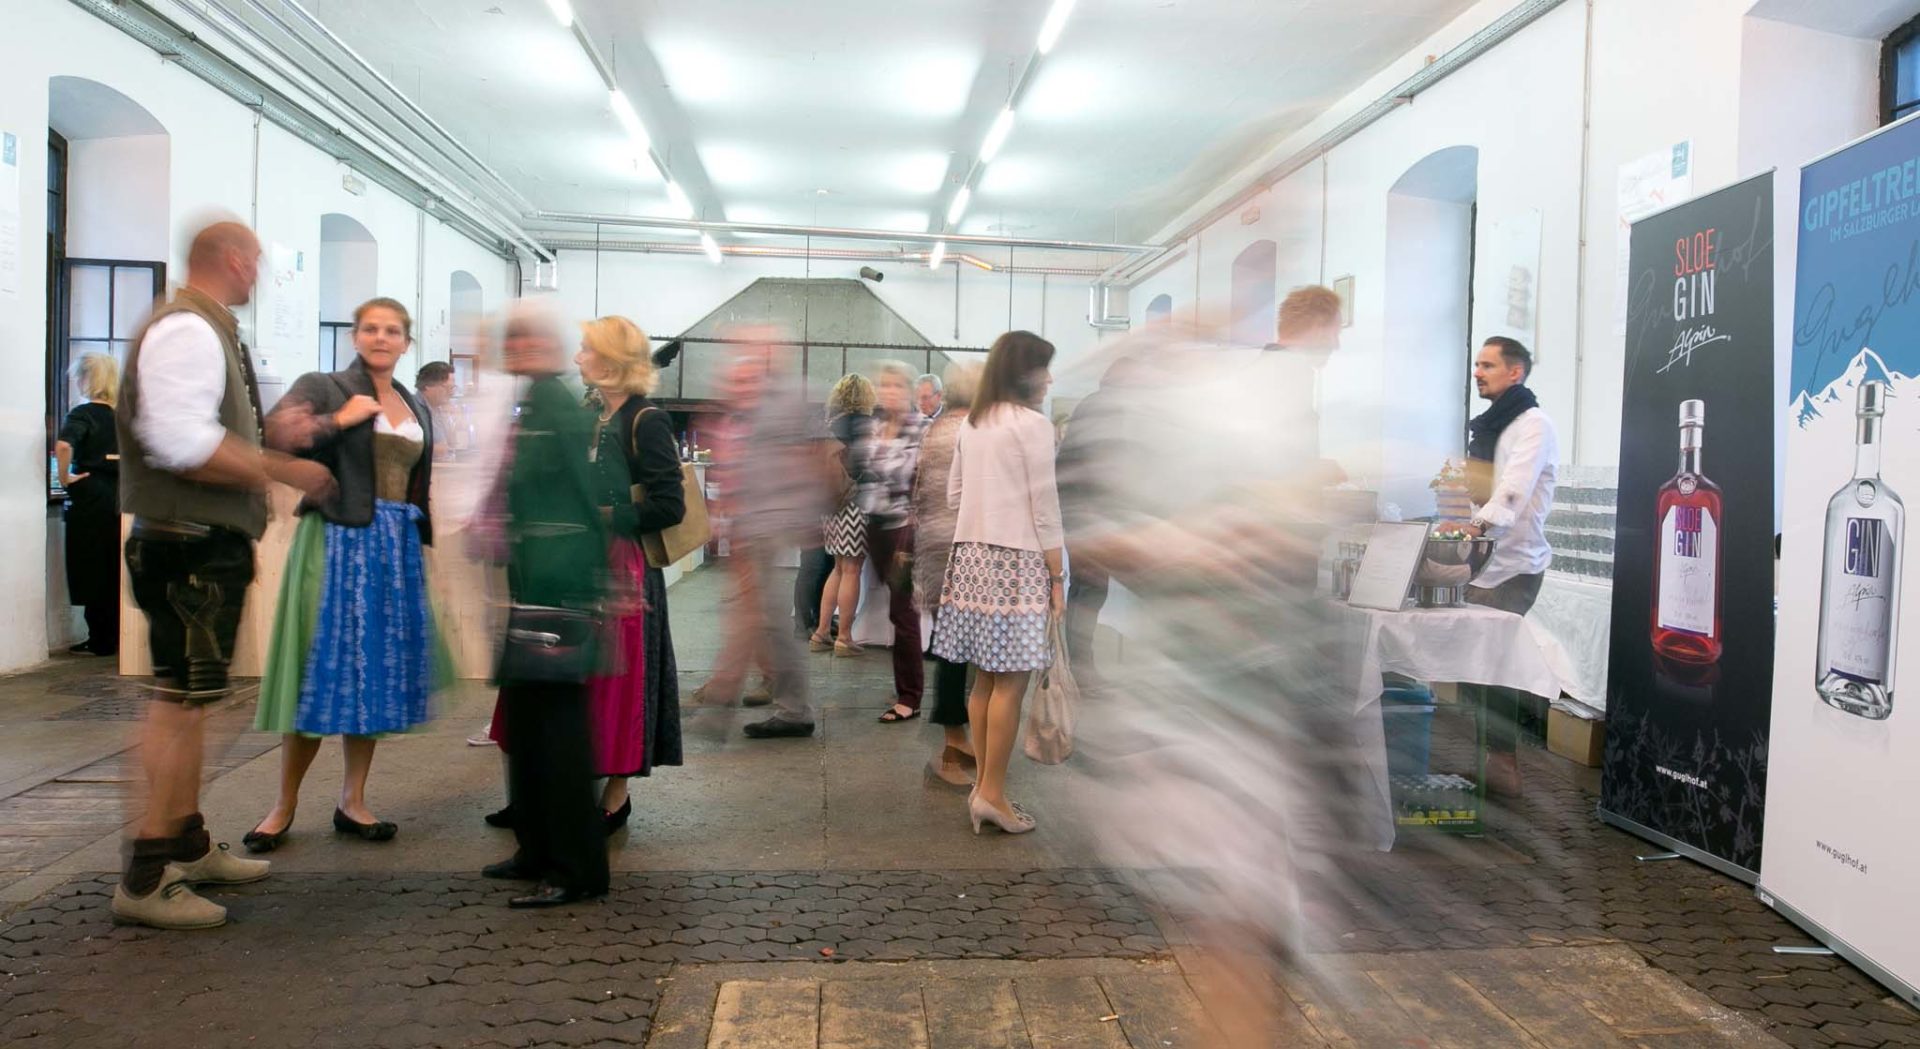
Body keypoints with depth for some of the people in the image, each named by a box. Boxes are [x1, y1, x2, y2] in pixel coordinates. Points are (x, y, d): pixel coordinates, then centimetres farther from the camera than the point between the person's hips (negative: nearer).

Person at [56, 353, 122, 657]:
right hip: (120, 497, 5)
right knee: (115, 571, 12)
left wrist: (64, 477, -13)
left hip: (91, 498, -5)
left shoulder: (83, 414, -9)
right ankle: (116, 637, 16)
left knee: (91, 571, 2)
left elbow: (63, 446, -26)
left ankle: (100, 641, 6)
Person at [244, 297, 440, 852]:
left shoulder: (417, 407, 17)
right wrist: (340, 419, -17)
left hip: (398, 546, 5)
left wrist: (426, 544, 15)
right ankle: (285, 805, 13)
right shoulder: (323, 387, 1)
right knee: (325, 669, -3)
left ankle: (352, 802, 17)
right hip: (338, 540, -5)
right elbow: (275, 435, -15)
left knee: (378, 672, 7)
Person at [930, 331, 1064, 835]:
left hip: (972, 554, 7)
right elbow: (1044, 506, -10)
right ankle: (991, 793, 0)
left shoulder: (972, 424, 12)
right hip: (1015, 558, -7)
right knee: (1011, 682, -2)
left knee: (986, 678, 11)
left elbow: (954, 495, 17)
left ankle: (985, 784, 16)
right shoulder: (1033, 424, -9)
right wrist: (1057, 575, -6)